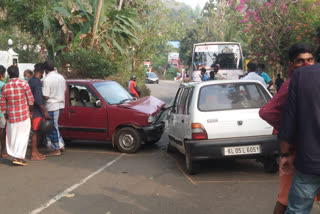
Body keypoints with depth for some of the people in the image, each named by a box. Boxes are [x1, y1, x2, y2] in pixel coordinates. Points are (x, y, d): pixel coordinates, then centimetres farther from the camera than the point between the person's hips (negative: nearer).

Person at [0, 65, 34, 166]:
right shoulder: (24, 84, -10)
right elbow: (30, 99, -6)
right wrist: (30, 109, 12)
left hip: (11, 117, 3)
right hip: (24, 116, -2)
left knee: (12, 136, 14)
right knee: (23, 136, 3)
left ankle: (15, 156, 20)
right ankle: (19, 157, -3)